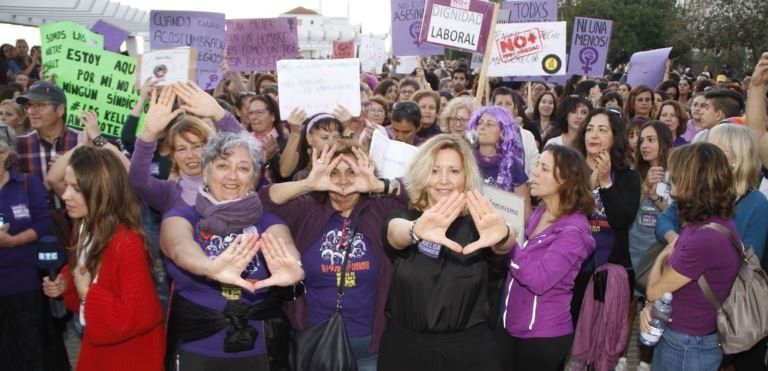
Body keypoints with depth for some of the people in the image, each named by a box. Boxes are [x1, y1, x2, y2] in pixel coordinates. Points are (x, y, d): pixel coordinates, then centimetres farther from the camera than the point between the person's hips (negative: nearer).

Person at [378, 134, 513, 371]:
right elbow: (396, 231, -25)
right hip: (405, 347, 0)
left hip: (469, 349, 0)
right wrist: (415, 230, -48)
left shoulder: (476, 225, -2)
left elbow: (504, 245, -23)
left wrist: (503, 236, -47)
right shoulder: (404, 217, -2)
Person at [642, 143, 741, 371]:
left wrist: (662, 257, 0)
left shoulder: (705, 238, -30)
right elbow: (670, 279, 9)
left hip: (688, 348, -8)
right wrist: (650, 306, -8)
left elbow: (654, 290, -18)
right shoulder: (713, 222, 3)